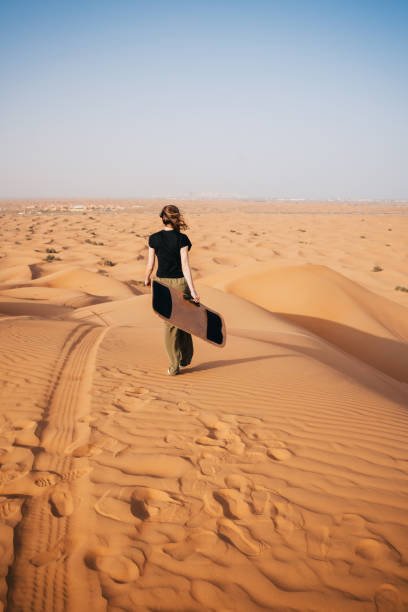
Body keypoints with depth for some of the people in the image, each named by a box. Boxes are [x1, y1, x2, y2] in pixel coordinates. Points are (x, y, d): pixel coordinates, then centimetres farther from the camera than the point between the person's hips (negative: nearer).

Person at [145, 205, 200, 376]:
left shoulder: (154, 238, -4)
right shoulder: (182, 239, -11)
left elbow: (150, 264, 1)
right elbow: (185, 265, -16)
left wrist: (147, 279, 21)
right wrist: (193, 290, -16)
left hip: (162, 283, 1)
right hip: (180, 283, -1)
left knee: (169, 324, 9)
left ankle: (174, 366, 11)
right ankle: (186, 358, 31)